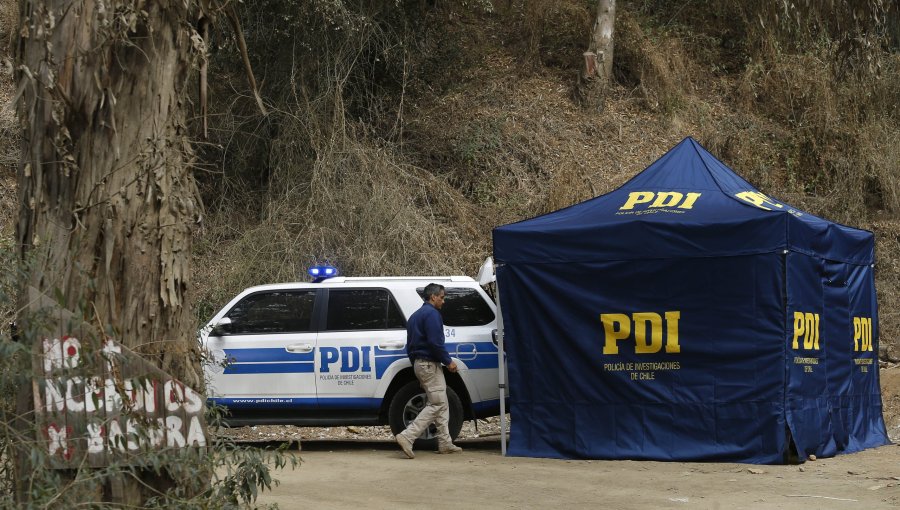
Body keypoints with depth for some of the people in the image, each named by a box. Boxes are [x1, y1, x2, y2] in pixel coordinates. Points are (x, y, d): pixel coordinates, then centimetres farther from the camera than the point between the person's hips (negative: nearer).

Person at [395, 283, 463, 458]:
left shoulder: (415, 315, 19)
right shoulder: (431, 314, -12)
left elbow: (410, 345, 23)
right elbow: (435, 342, -21)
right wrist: (448, 361, -13)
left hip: (419, 363, 10)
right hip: (429, 363, -10)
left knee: (442, 404, 14)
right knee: (437, 404, -10)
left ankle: (445, 443, 13)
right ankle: (407, 437, -19)